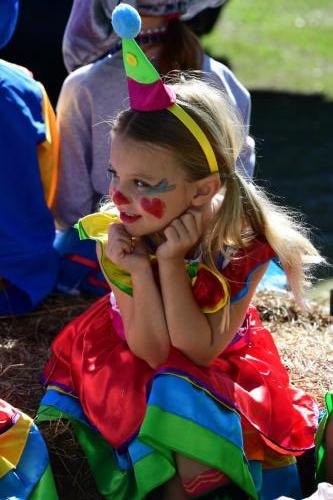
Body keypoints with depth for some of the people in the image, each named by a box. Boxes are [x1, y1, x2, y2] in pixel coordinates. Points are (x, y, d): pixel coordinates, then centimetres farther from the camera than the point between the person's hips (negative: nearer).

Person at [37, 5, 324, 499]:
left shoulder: (242, 246, -26)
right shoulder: (118, 239, -20)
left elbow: (198, 350, -23)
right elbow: (151, 350, -18)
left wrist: (170, 263, -33)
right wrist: (138, 271, -33)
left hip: (218, 368, -1)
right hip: (140, 368, 1)